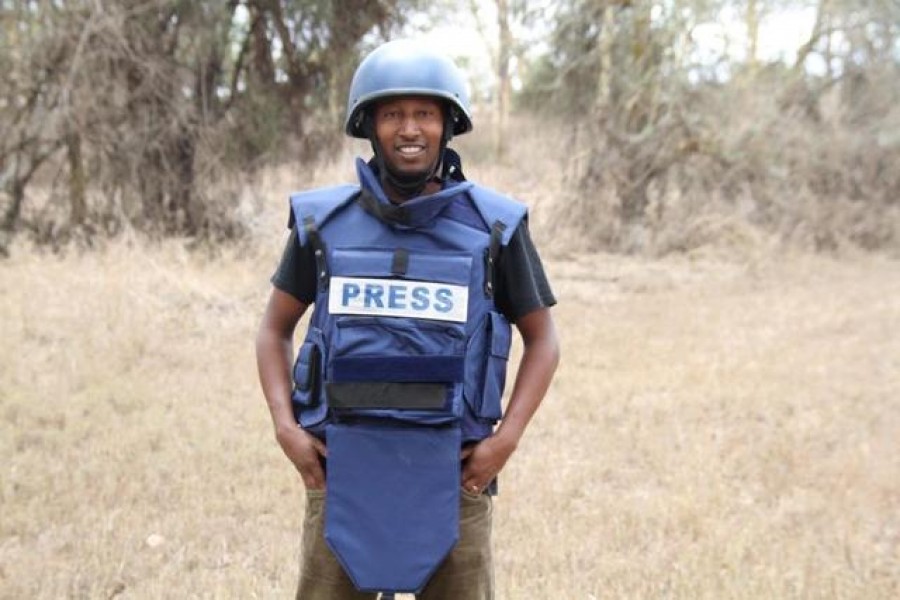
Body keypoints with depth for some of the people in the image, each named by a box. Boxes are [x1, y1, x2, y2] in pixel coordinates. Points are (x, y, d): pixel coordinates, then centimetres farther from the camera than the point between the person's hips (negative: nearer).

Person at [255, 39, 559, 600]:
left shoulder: (495, 226, -5)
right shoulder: (322, 223, -1)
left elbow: (542, 339, 3)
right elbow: (275, 330, 9)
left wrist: (507, 438, -8)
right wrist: (285, 428, -4)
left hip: (451, 476, -1)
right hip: (344, 471, 1)